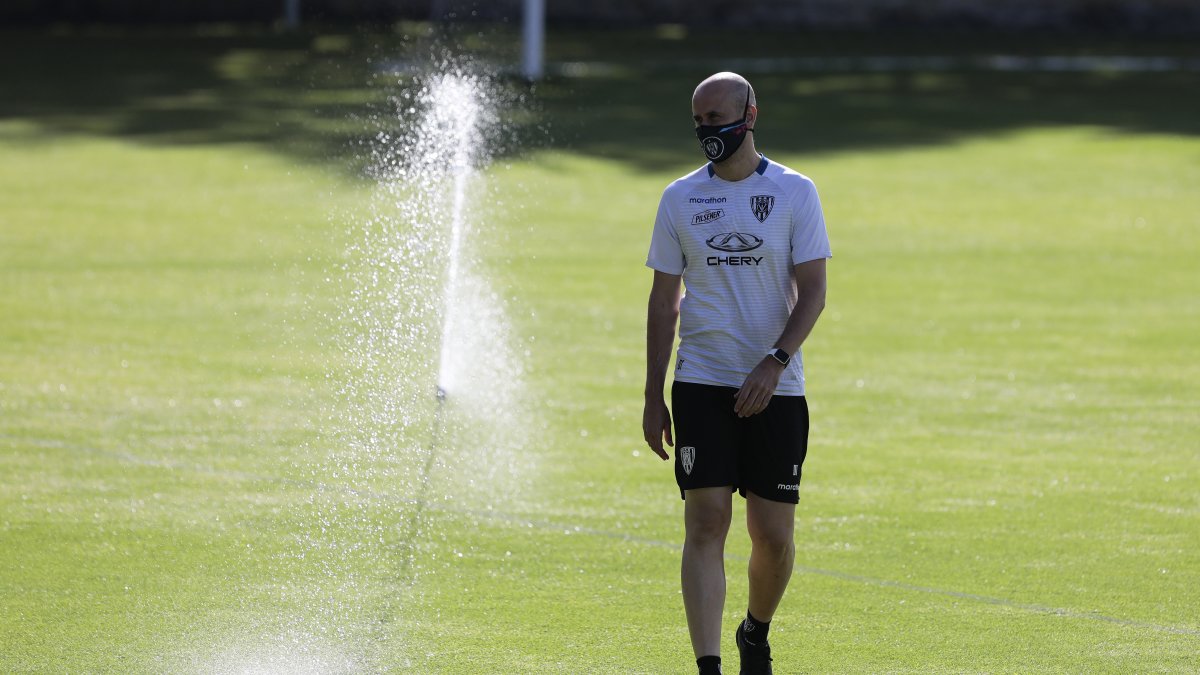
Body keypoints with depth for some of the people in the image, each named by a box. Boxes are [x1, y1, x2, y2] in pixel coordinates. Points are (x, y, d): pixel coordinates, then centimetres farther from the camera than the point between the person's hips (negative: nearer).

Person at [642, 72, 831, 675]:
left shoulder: (795, 192, 1)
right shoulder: (679, 199, 6)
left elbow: (812, 291, -2)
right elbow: (664, 300, 10)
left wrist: (775, 361, -17)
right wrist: (652, 397, 6)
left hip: (775, 390, 0)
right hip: (700, 384, 0)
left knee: (773, 535, 2)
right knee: (705, 524, -12)